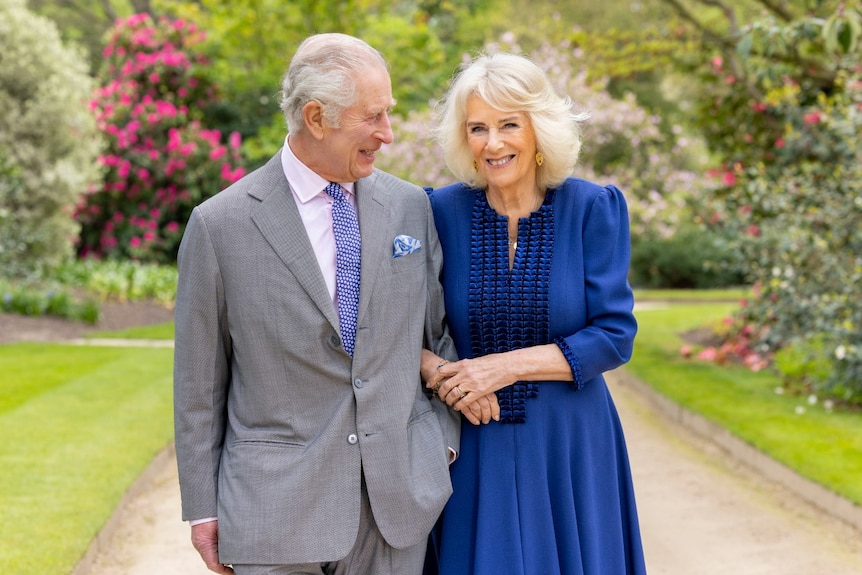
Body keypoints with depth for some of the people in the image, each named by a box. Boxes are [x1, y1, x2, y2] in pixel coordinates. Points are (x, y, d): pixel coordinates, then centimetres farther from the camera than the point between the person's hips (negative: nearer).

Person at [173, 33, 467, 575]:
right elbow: (199, 382, -1)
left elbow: (439, 331, 15)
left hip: (400, 494, 3)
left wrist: (445, 439, 8)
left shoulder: (411, 206, 4)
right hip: (277, 504, -3)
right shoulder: (220, 224, -6)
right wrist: (203, 508, 0)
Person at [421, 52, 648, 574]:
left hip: (570, 444, 0)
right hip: (474, 452, 0)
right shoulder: (442, 212, -2)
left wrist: (508, 365, -17)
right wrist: (437, 371, -19)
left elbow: (615, 336, -8)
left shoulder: (593, 209, -5)